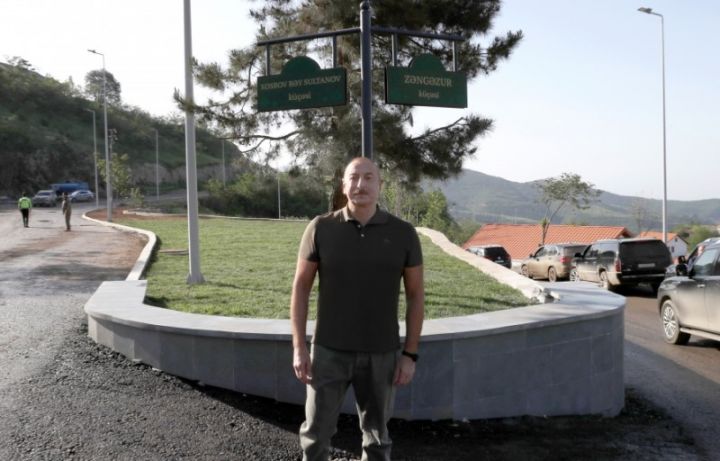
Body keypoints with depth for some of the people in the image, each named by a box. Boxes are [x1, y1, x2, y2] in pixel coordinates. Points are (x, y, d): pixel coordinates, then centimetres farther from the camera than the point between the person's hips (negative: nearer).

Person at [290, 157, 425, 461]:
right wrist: (298, 347, -6)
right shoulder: (320, 229, -7)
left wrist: (410, 354, -3)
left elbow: (416, 295, 0)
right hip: (329, 351, 0)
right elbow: (301, 287, -1)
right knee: (316, 433, 8)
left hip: (381, 353, 1)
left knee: (376, 436, 14)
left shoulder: (403, 233, -5)